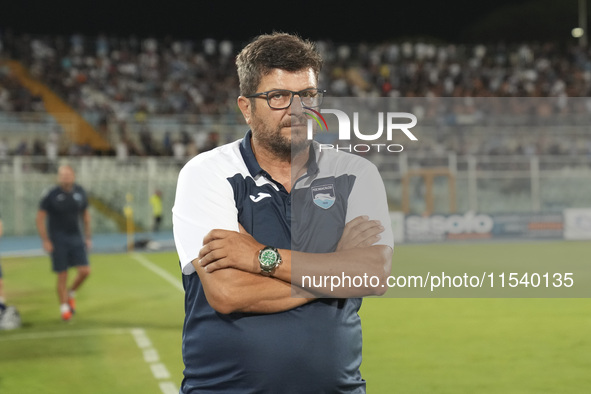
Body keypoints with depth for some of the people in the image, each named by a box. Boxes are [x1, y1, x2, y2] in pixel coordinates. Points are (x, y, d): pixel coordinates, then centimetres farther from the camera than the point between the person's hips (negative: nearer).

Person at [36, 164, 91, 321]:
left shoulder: (80, 192, 2)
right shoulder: (51, 194, -11)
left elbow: (85, 215, 14)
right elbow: (40, 217, -6)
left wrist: (88, 237, 12)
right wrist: (45, 241, -11)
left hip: (76, 238, 4)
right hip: (57, 240, -4)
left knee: (85, 271, -6)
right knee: (62, 276, -2)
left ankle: (71, 294, 22)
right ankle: (64, 308, 13)